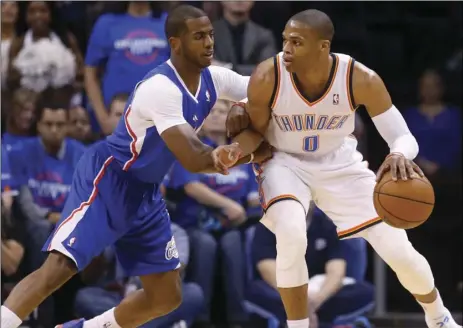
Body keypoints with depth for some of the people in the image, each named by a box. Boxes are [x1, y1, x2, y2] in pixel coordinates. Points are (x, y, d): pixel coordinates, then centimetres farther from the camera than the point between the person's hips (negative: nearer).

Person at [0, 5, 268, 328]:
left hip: (146, 192, 8)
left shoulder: (214, 79, -2)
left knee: (167, 297, 8)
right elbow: (194, 160, -30)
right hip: (107, 180, -8)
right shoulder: (161, 88, -27)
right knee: (58, 267, -25)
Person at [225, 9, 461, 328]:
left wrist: (399, 155, -45)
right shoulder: (267, 78, -28)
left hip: (339, 164, 1)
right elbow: (255, 136, -8)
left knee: (400, 251, -1)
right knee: (291, 235, -33)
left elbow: (404, 137, -25)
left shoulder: (361, 80, -28)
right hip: (285, 162, -1)